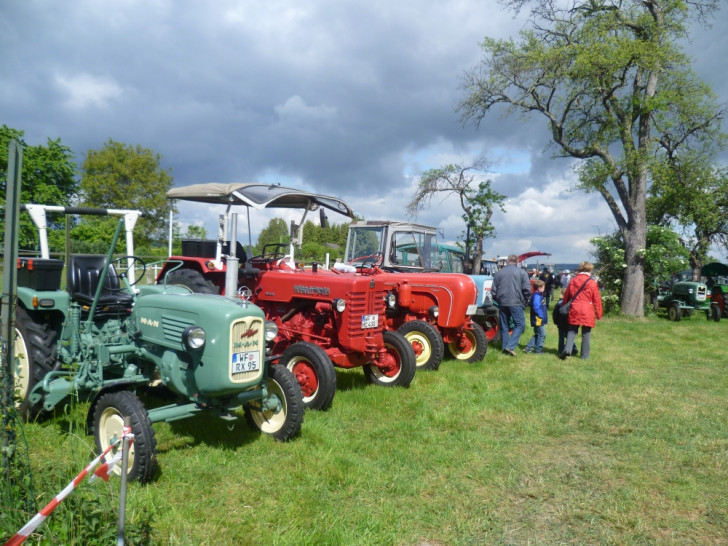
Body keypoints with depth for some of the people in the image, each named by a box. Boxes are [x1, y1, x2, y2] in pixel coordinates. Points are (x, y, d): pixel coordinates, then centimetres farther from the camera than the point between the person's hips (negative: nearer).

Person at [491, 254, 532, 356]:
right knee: (520, 324, 2)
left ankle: (505, 347, 15)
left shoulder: (498, 273, 10)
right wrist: (524, 301, 9)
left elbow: (493, 291, 9)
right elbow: (527, 289, -5)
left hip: (502, 303, 4)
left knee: (504, 326, 11)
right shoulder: (522, 272, 1)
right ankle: (510, 346, -10)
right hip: (516, 303, -4)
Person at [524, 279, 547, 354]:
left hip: (539, 320, 11)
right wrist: (540, 315, -23)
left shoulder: (538, 295, 13)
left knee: (537, 334, 18)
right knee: (542, 334, -1)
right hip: (538, 319, -11)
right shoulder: (537, 296, -20)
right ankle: (538, 350, 8)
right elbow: (536, 307, -30)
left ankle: (528, 348, 20)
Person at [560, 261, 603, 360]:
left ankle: (567, 349, -8)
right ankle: (585, 355, 12)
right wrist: (599, 314, 6)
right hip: (587, 312, -2)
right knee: (586, 333, 6)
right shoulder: (592, 282, -5)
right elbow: (597, 299, -2)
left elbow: (566, 295, 12)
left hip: (574, 310, 3)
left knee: (572, 330, 11)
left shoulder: (573, 280, 5)